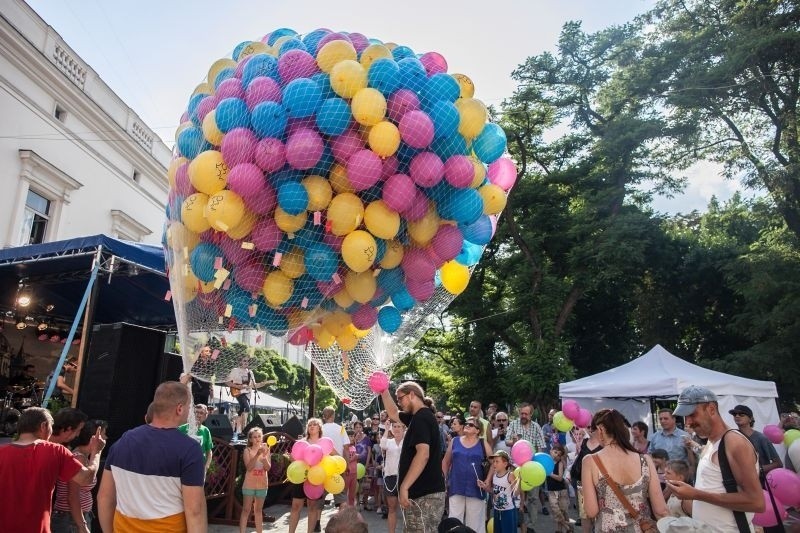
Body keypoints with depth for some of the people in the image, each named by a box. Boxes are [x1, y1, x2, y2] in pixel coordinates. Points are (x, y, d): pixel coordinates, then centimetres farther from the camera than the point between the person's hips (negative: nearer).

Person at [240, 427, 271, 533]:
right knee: (246, 510, 1)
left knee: (258, 510, 13)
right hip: (249, 484, -3)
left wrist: (264, 456, -23)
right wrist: (257, 454, -30)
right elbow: (249, 467, -19)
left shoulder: (265, 450, 0)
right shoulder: (247, 450, -8)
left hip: (262, 484, 3)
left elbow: (268, 468, -7)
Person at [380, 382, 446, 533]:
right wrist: (384, 391, 20)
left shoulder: (421, 418, -16)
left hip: (424, 494, -10)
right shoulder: (419, 416, 14)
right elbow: (393, 414, 29)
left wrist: (404, 487, -25)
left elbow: (423, 454, -27)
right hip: (425, 491, 10)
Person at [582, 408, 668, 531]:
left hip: (608, 528, -2)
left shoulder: (591, 461, -15)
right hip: (642, 528, 2)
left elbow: (592, 511, -14)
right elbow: (661, 510, -6)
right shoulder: (645, 460, -9)